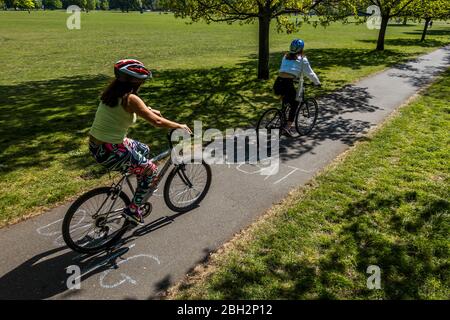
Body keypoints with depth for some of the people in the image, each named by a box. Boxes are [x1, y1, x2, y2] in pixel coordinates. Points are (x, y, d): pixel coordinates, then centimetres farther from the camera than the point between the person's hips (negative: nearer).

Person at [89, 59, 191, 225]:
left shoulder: (113, 91, 6)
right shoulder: (130, 98, -19)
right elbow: (157, 121, -20)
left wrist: (148, 110, 30)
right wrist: (179, 126, -6)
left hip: (95, 145, 9)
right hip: (109, 152, -9)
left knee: (144, 149, 25)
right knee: (151, 169, 8)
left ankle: (141, 193, 37)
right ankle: (133, 209, 15)